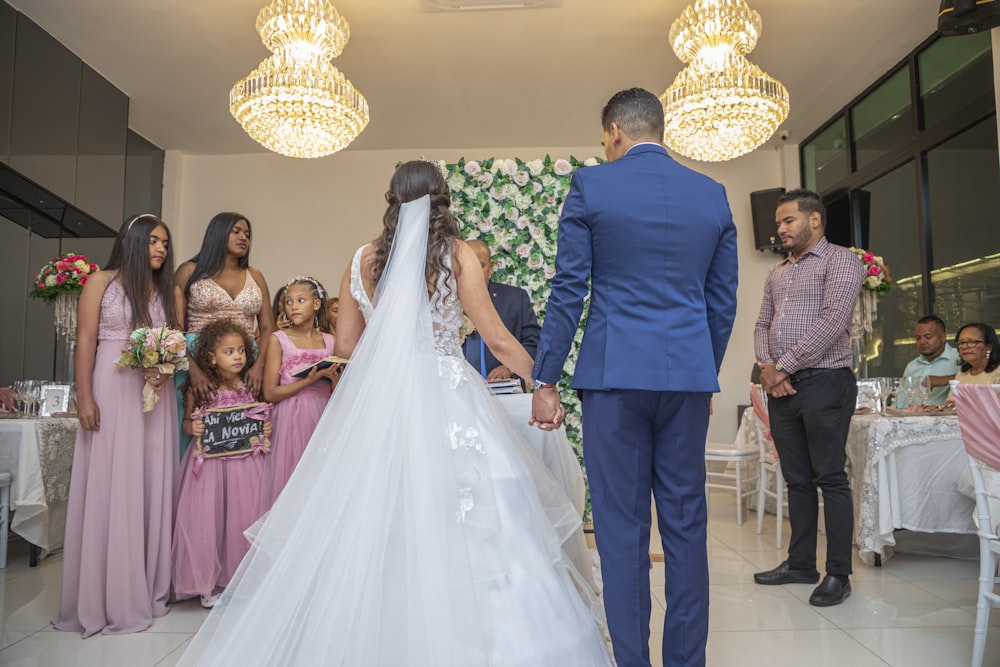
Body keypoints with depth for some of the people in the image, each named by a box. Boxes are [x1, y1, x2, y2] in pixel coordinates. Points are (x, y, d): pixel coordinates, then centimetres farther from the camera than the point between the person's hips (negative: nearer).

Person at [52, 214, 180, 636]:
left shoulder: (166, 290, 14)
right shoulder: (101, 282, 3)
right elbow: (85, 341, -3)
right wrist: (84, 397, -10)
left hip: (155, 394, 4)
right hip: (112, 391, -4)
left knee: (152, 486, 5)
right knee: (109, 487, 0)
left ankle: (147, 590, 16)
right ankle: (107, 597, 11)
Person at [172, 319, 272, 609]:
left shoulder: (249, 385, 1)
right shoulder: (199, 388, -6)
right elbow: (187, 422, 5)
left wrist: (265, 429, -6)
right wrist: (192, 428, -16)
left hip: (245, 463, 2)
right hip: (211, 464, -2)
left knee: (243, 518, 7)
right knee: (207, 519, 2)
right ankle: (208, 583, 19)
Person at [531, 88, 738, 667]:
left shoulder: (591, 186, -1)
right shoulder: (713, 194, 10)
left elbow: (568, 291, -4)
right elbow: (724, 300, 11)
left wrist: (546, 380, 1)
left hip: (615, 374, -3)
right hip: (689, 377, 4)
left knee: (622, 528, 4)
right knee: (686, 523, 11)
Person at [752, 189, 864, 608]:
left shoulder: (839, 261, -3)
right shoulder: (776, 273, 19)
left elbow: (832, 321, -15)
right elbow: (763, 325, 16)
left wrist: (783, 367, -14)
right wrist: (767, 366, -4)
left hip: (823, 383, -7)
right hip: (782, 387, 7)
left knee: (830, 479, -1)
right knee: (797, 480, 12)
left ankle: (838, 574, 9)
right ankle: (800, 564, 22)